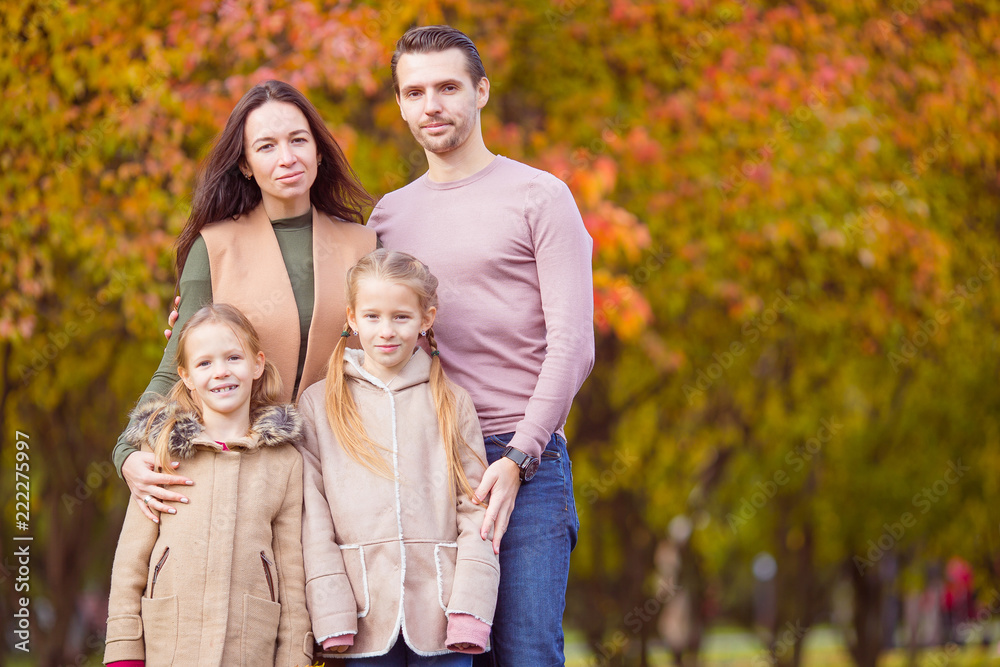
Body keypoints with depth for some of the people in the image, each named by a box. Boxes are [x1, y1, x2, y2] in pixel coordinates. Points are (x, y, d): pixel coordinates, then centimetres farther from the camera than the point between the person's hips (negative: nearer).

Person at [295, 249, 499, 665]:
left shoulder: (453, 404, 10)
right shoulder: (318, 405, 8)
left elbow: (475, 507, 5)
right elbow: (312, 517, 3)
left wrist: (469, 612, -6)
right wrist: (331, 616, -7)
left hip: (440, 611, 1)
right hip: (366, 612, 0)